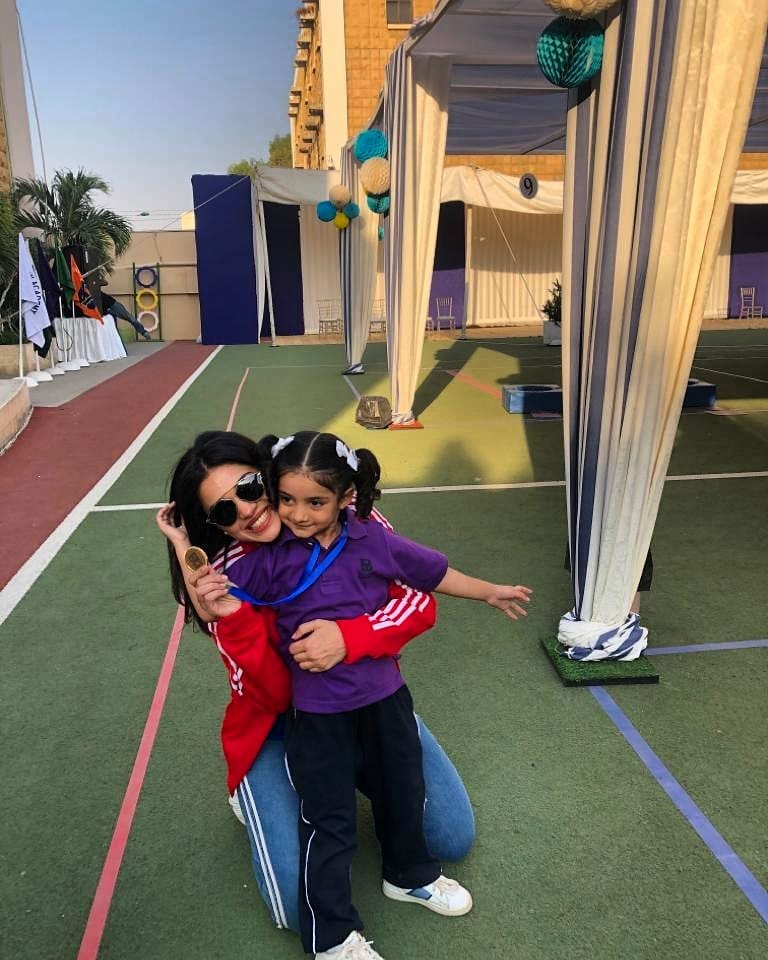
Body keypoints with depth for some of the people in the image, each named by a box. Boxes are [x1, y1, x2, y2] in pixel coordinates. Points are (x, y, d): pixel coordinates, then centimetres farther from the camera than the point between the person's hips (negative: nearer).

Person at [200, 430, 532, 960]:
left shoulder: (374, 541, -10)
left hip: (384, 694, 3)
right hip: (317, 710, -3)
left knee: (403, 791, 23)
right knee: (328, 820, 9)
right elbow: (223, 595, -15)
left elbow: (434, 573, 2)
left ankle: (411, 875, 51)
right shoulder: (270, 557, -14)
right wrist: (207, 597, -37)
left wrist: (492, 592, 11)